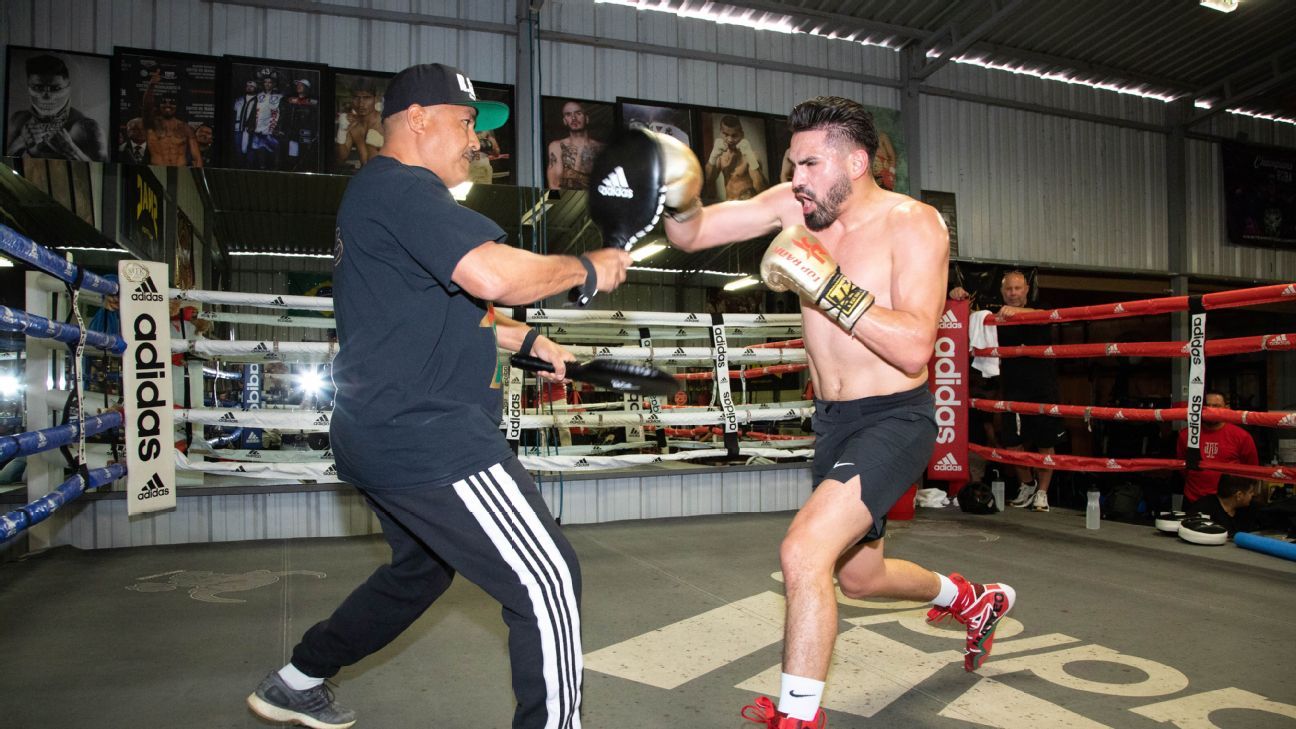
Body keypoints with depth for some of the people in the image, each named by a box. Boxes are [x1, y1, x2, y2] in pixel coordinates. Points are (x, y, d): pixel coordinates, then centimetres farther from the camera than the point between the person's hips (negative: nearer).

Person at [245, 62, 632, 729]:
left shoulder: (380, 193, 22)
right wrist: (587, 269, -12)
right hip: (427, 440, -12)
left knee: (421, 568, 29)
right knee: (546, 579, -7)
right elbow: (493, 274, -28)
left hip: (383, 435, 12)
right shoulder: (401, 188, -13)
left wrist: (526, 340, 22)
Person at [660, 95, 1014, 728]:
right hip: (832, 421, 7)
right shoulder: (794, 206, -2)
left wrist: (828, 285, -30)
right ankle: (974, 600, 53)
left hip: (894, 420, -7)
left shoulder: (913, 224, -16)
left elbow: (915, 349, -26)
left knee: (804, 552, -24)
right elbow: (692, 234, -4)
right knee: (860, 577, 23)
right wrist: (677, 202, -25)